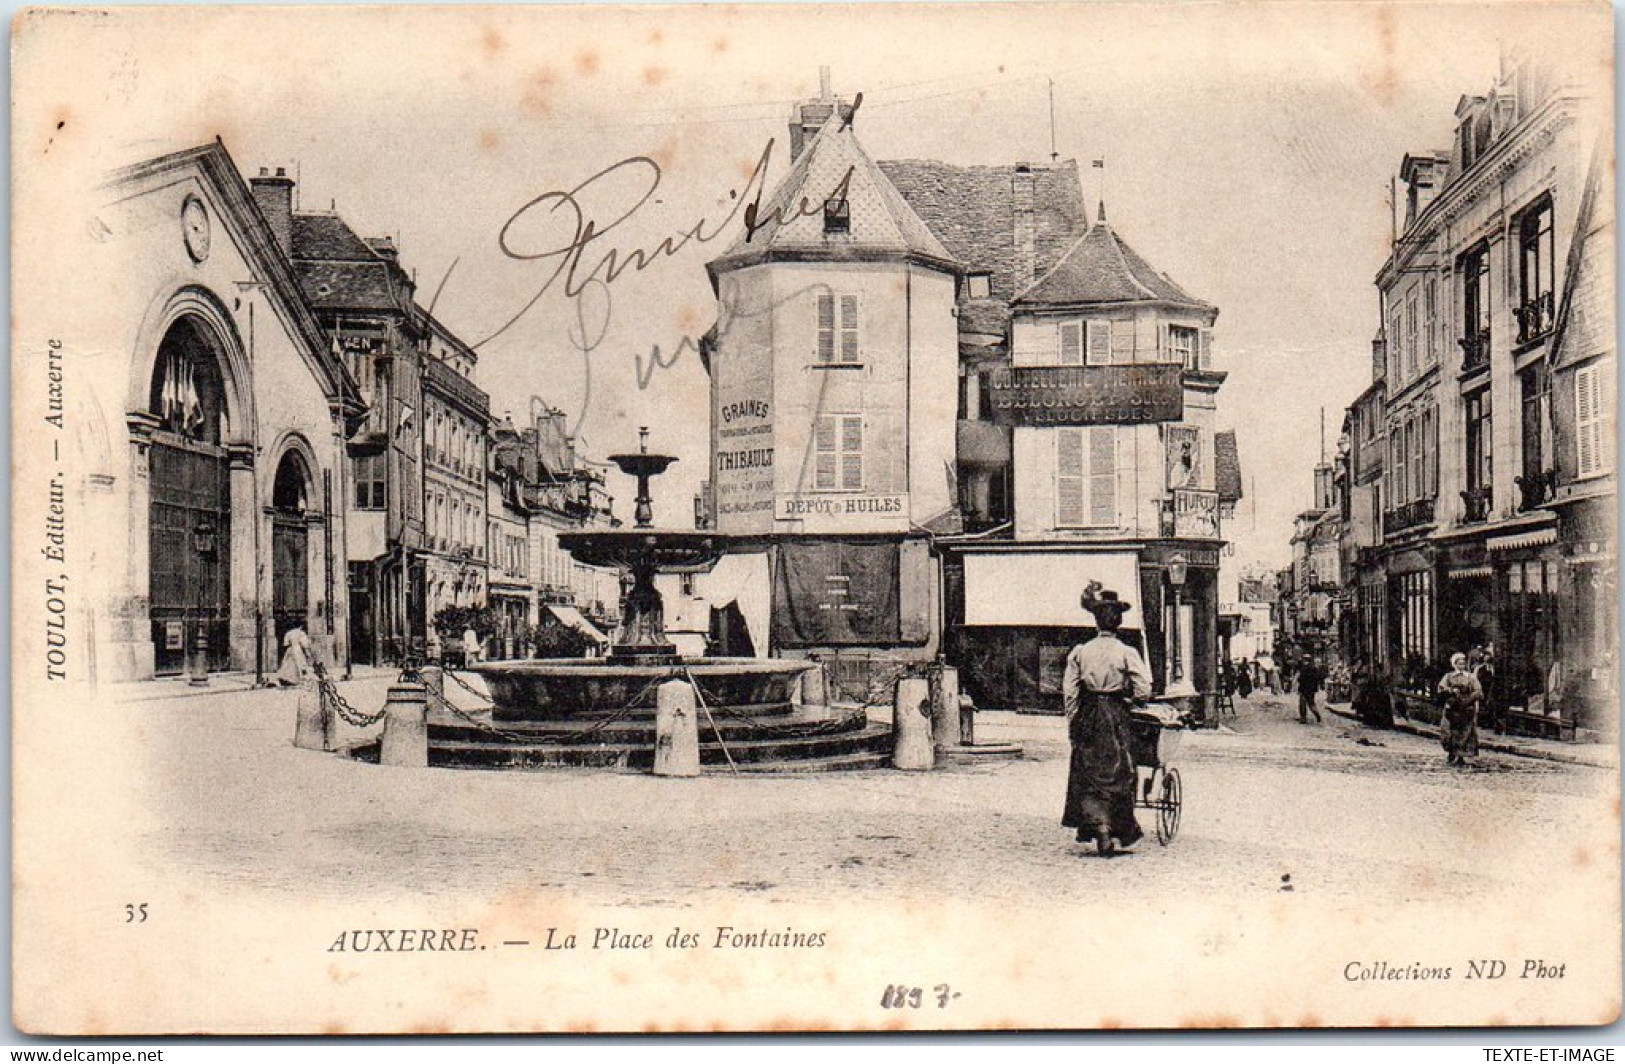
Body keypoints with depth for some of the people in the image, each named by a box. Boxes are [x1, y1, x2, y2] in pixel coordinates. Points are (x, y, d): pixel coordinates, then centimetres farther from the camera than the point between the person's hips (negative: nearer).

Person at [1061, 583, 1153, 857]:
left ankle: (1097, 826, -5)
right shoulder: (1127, 653, -8)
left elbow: (1069, 692, -1)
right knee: (1117, 774, 9)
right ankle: (1119, 832, 14)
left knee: (1087, 776, 8)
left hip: (1087, 718, 1)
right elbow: (1143, 689, -12)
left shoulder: (1080, 652, -2)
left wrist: (1072, 723, 8)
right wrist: (1125, 696, 9)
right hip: (1116, 718, -1)